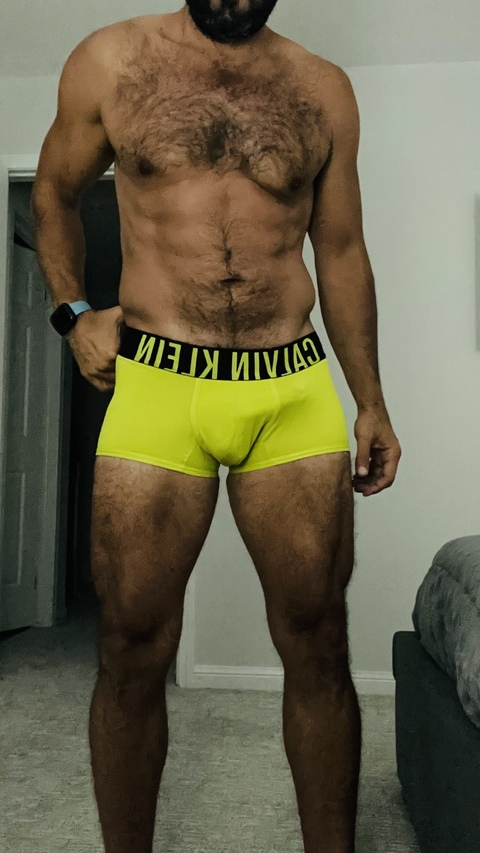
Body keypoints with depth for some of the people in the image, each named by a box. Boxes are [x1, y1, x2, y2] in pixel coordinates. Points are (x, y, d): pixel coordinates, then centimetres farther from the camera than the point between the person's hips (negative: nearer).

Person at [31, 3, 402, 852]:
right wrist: (73, 313, 5)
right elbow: (53, 194, 22)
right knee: (132, 653, 4)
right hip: (155, 387, -1)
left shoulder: (324, 89, 14)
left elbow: (341, 252, 16)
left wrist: (371, 402, 12)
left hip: (296, 394, 2)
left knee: (318, 646, 5)